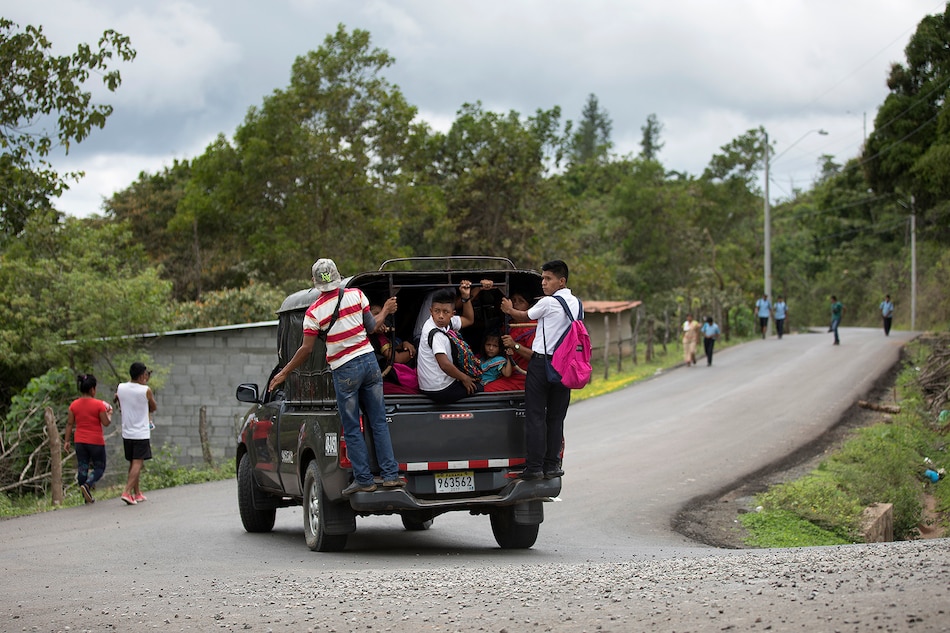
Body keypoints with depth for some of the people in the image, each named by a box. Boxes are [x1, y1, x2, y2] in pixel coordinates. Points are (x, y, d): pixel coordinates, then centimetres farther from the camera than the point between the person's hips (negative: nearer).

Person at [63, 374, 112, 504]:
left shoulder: (74, 405, 1)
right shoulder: (98, 404, -12)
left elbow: (69, 424, 4)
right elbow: (106, 423, -9)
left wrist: (66, 440, 9)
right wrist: (109, 413, 10)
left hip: (80, 442, 4)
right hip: (96, 442, -4)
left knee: (82, 468, 9)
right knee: (99, 468, 8)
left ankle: (87, 497, 10)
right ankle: (87, 485, -19)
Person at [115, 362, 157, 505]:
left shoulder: (120, 388, 0)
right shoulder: (146, 390, -12)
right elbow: (154, 408, 6)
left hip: (127, 433, 5)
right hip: (141, 433, -5)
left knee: (133, 463, 16)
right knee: (137, 463, -5)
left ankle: (137, 493, 22)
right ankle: (127, 492, -18)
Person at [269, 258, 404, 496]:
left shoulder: (314, 311, -8)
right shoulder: (356, 295, 0)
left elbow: (306, 350, -5)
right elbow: (371, 327, 8)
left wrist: (284, 373, 7)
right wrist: (385, 311, 28)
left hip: (344, 371, -3)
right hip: (369, 360, 3)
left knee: (352, 429, 5)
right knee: (378, 422, 8)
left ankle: (364, 479, 3)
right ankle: (391, 475, 5)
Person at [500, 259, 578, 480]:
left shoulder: (548, 303, -11)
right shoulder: (575, 303, 9)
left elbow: (524, 316, 5)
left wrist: (509, 310, 26)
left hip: (541, 362, -6)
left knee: (535, 416, -2)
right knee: (556, 418, 9)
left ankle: (534, 466, -4)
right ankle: (551, 465, 9)